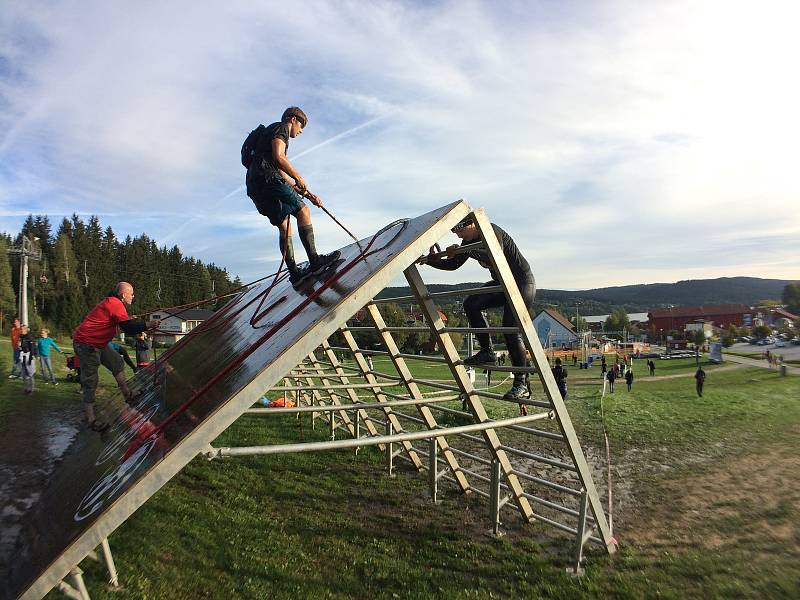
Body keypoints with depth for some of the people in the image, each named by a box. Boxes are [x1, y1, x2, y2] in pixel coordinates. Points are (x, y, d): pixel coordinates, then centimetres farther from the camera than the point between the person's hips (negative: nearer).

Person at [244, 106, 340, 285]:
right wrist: (299, 178, -4)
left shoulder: (269, 133, 36)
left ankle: (294, 272, 0)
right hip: (266, 178, -10)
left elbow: (285, 177, 31)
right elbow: (278, 156, -14)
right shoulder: (281, 128, 7)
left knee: (284, 226, 6)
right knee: (303, 211, -11)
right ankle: (314, 260, -21)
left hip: (256, 186, 10)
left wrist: (308, 194, 27)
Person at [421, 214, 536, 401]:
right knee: (471, 303, -9)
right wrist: (431, 260, -4)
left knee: (511, 330, -16)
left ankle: (520, 385, -8)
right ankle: (487, 352, -3)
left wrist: (463, 251, -44)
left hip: (523, 283, -9)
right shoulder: (469, 241, 5)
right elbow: (452, 265, 11)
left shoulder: (492, 232, -20)